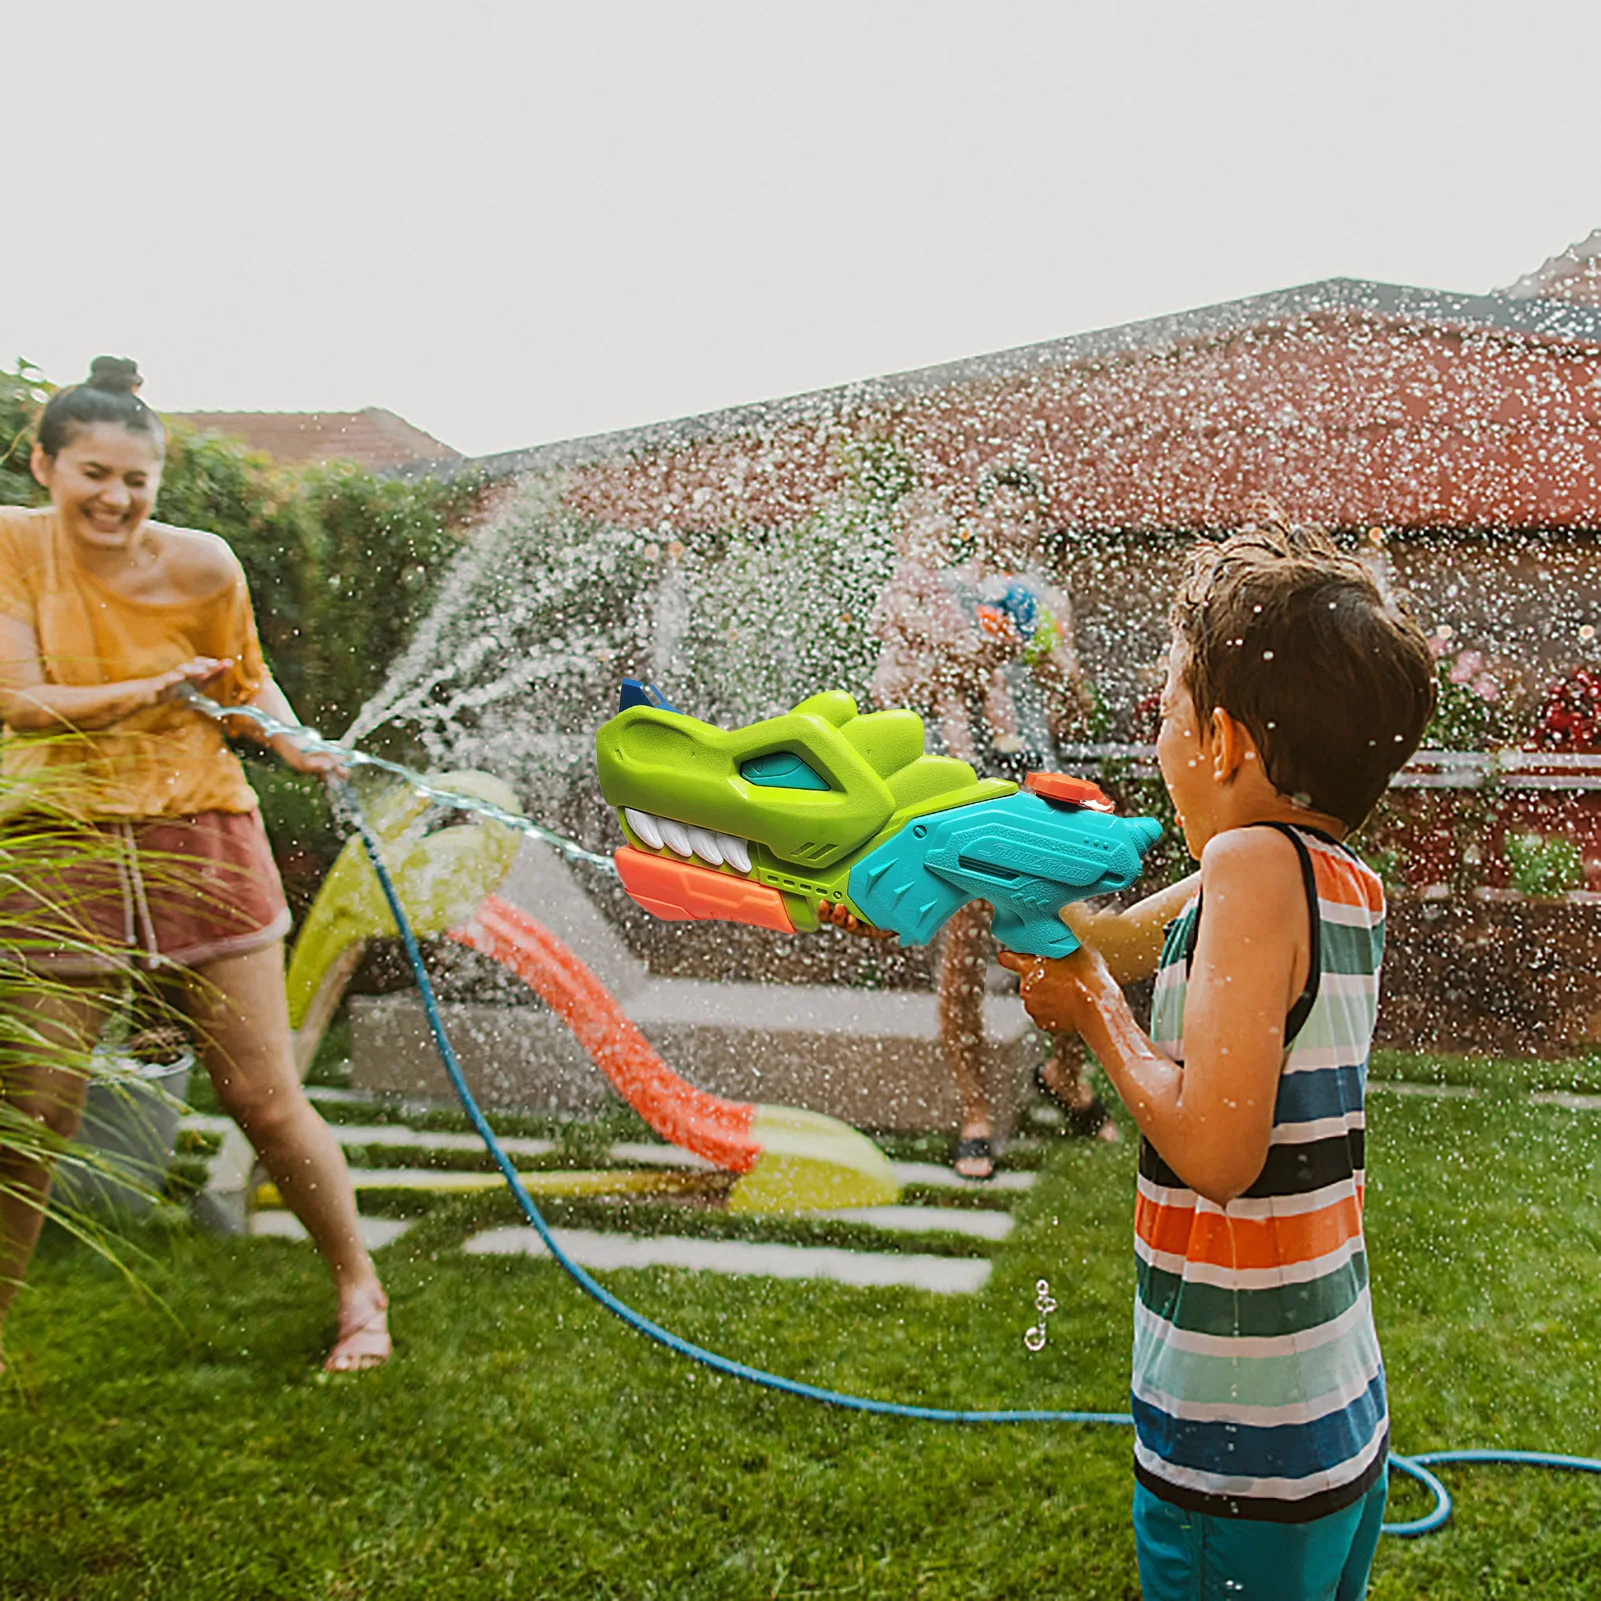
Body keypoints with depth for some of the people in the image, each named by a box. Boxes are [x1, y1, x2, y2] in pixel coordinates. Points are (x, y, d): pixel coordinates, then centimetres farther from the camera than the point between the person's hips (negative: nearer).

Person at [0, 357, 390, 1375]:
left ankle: (360, 1288, 22)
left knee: (264, 1099, 2)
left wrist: (292, 738, -11)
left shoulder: (200, 566, -7)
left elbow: (248, 677, 9)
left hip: (199, 842, 0)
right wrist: (153, 690, -27)